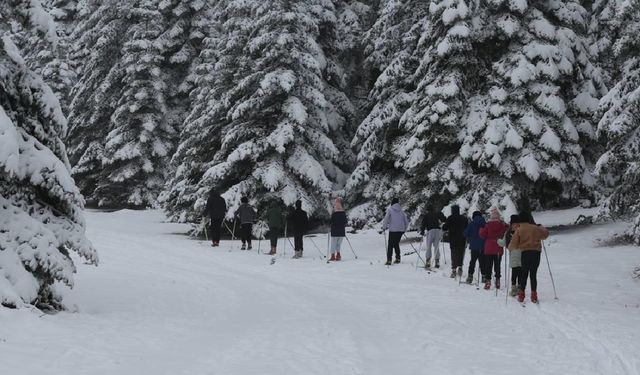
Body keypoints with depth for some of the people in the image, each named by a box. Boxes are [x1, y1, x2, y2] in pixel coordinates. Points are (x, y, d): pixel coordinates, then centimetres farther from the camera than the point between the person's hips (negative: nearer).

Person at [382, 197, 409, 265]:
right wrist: (405, 229, 23)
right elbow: (406, 221, 11)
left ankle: (389, 260, -6)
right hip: (401, 230, 4)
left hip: (393, 230, -4)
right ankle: (398, 258, 13)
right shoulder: (401, 211, 10)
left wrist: (384, 227, 5)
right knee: (396, 243, 20)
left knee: (390, 245, 2)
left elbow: (386, 219, -9)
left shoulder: (390, 209, -2)